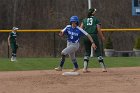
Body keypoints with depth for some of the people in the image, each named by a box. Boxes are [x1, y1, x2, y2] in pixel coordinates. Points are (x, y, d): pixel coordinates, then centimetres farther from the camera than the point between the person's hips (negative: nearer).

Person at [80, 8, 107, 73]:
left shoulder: (84, 20, 14)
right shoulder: (96, 20, 4)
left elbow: (81, 29, 3)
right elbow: (99, 30, -3)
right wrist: (102, 37, 4)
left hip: (85, 37, 3)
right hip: (94, 36, -3)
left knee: (87, 52, 11)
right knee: (98, 52, 2)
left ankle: (85, 68, 1)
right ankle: (103, 67, 1)